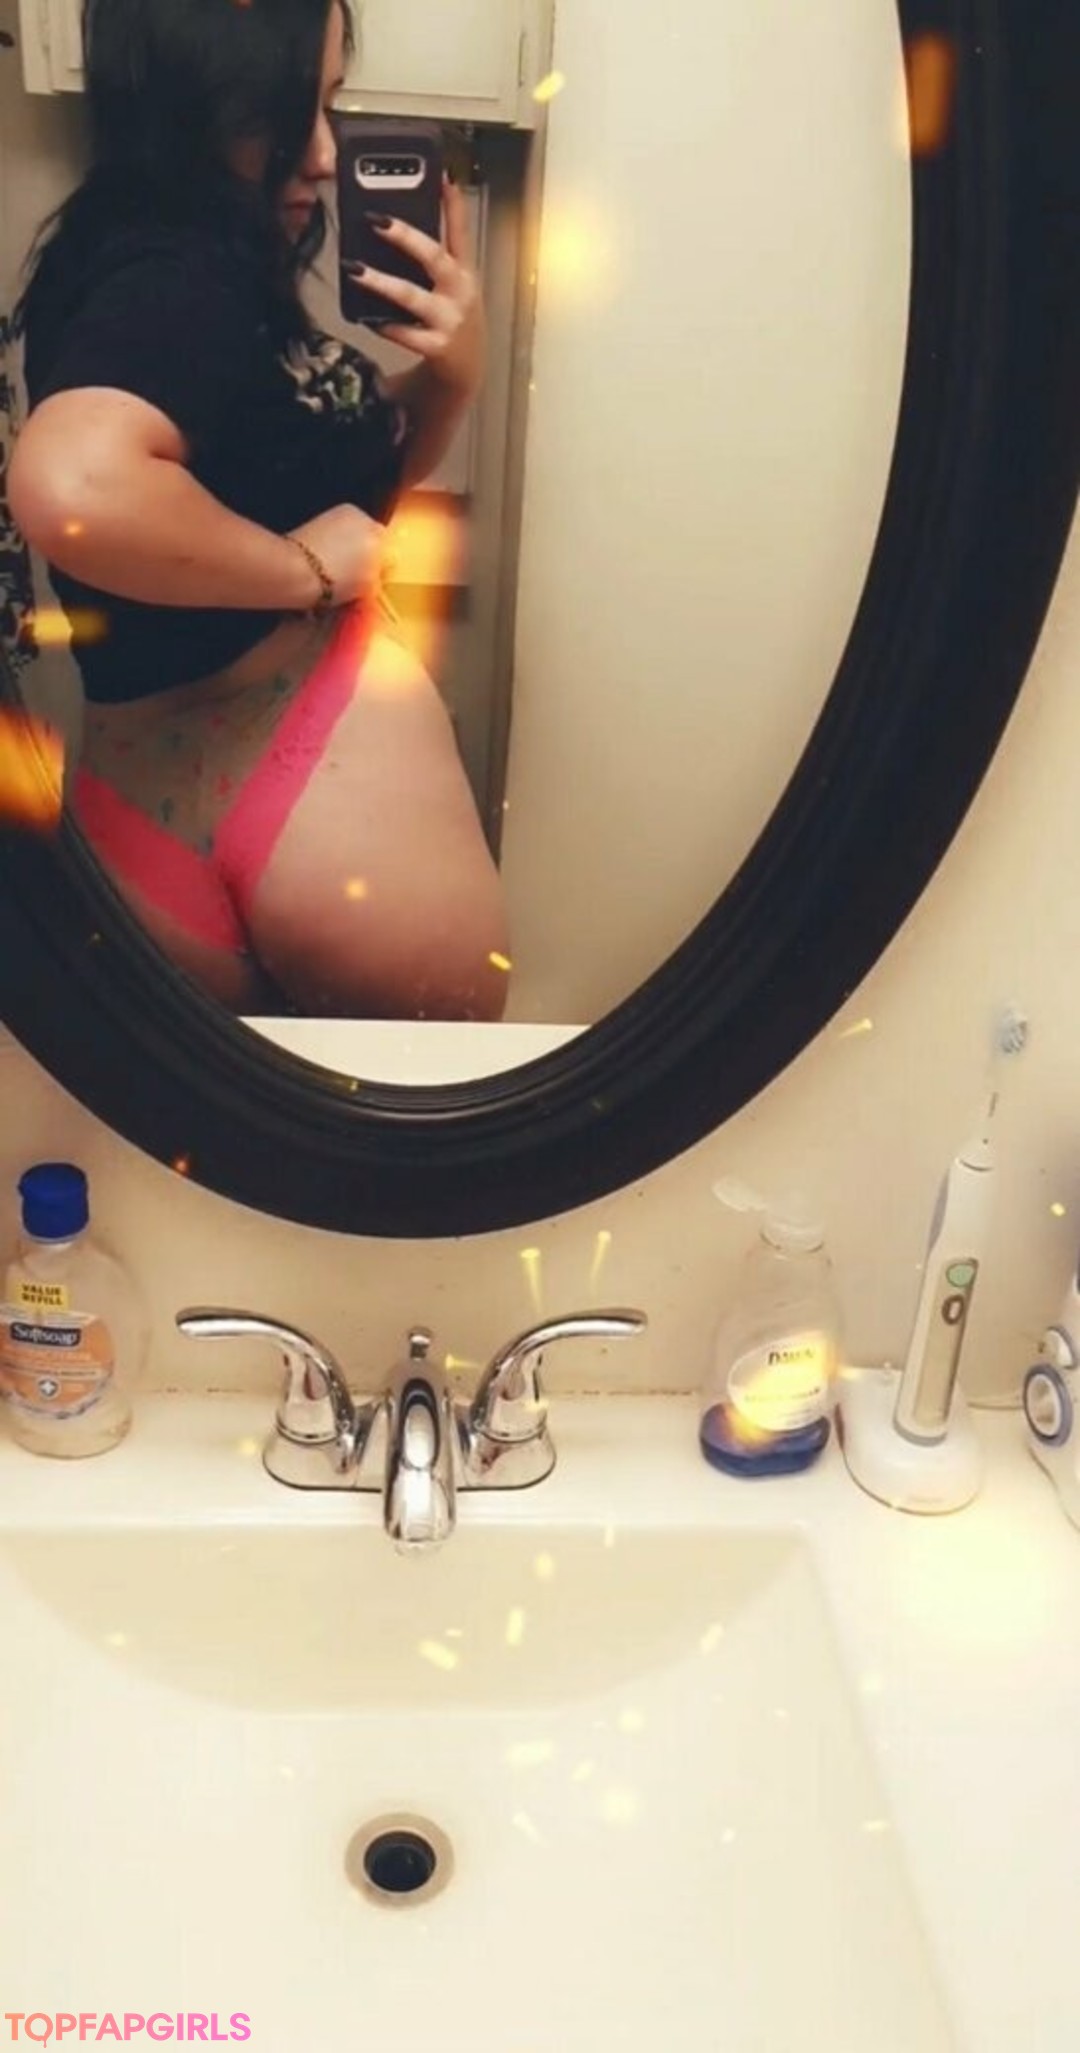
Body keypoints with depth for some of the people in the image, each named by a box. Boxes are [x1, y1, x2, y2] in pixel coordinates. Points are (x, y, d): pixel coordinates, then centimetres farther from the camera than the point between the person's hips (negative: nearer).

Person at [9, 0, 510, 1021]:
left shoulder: (207, 275, 11)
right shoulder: (176, 280, -18)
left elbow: (365, 466, 20)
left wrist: (453, 368, 1)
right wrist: (304, 567, -24)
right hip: (314, 784, -8)